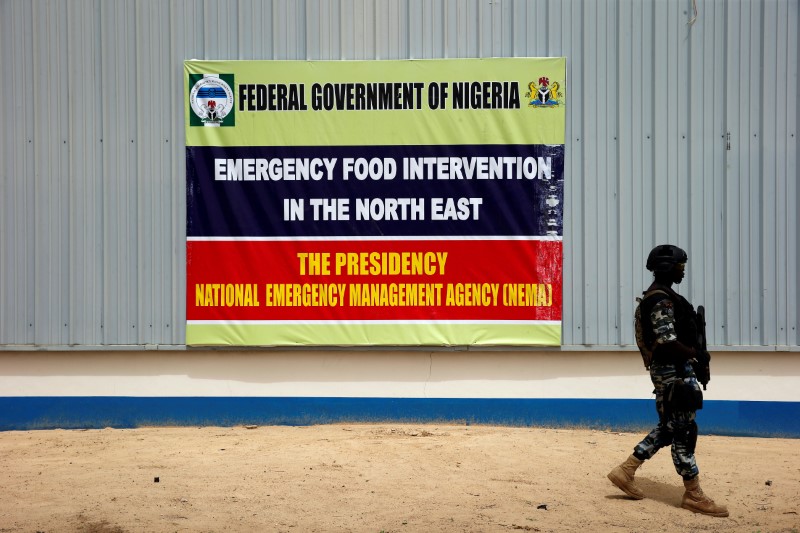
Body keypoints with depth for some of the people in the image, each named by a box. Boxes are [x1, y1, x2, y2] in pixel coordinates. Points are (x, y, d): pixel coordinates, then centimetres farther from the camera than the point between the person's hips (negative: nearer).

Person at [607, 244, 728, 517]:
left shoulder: (663, 295, 16)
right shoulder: (661, 299, -18)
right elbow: (667, 341, -25)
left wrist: (691, 354, 10)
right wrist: (695, 353, -12)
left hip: (672, 369, 11)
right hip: (672, 371, -11)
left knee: (668, 428, 16)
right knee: (684, 431, -3)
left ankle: (626, 471, 19)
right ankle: (693, 495, 5)